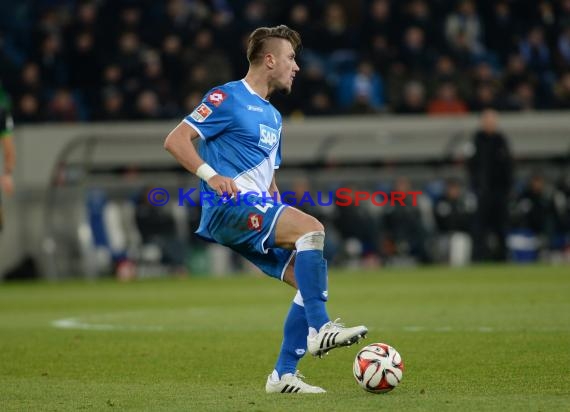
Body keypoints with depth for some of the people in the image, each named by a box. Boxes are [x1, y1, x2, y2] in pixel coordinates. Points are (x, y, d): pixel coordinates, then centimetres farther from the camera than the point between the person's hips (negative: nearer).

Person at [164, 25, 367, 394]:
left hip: (257, 216, 9)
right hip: (229, 207, -9)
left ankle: (284, 374, 1)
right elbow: (175, 140, -10)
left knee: (314, 281, -2)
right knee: (311, 228, -28)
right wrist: (212, 176, -22)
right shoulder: (228, 98, -2)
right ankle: (319, 329, -30)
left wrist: (280, 213, 17)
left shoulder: (272, 115, 24)